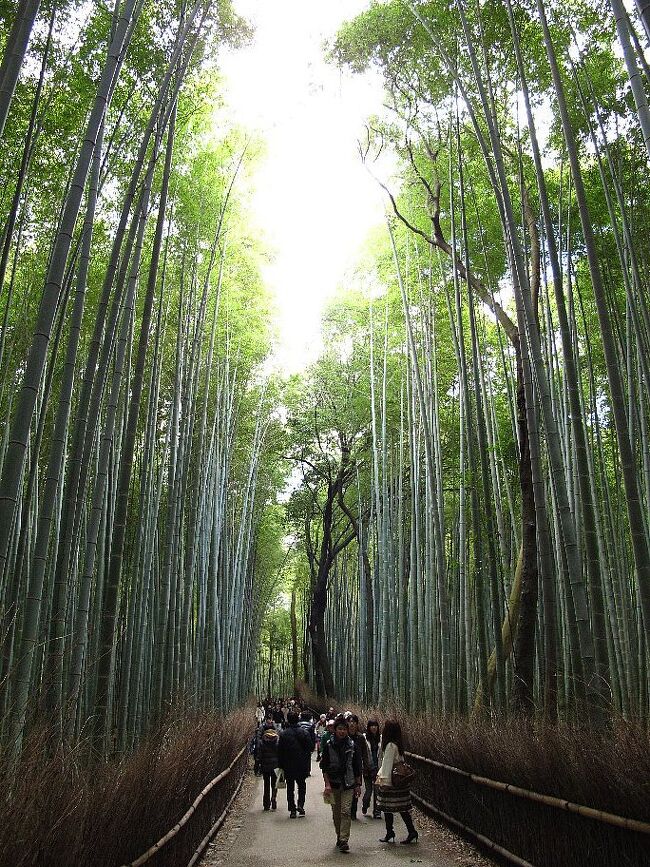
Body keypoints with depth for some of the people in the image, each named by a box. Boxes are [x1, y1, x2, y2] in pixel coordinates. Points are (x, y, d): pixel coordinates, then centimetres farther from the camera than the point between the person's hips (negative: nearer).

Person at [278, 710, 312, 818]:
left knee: (290, 788, 10)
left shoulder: (283, 734, -9)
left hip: (288, 766, -1)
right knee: (302, 785, 19)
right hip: (302, 765, 1)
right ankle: (300, 804, 3)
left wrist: (281, 765, 3)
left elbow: (280, 751, -6)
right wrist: (308, 766, 7)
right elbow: (309, 749, 0)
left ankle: (292, 810, 9)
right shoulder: (304, 733, -4)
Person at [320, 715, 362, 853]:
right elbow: (324, 767, -1)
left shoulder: (352, 745, 0)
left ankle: (344, 840, -6)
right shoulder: (328, 745, -3)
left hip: (348, 784, 0)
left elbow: (357, 767, 7)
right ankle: (339, 836, 26)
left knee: (346, 811, -10)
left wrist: (358, 785, 6)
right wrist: (327, 784, -8)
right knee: (336, 813, 9)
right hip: (334, 784, 1)